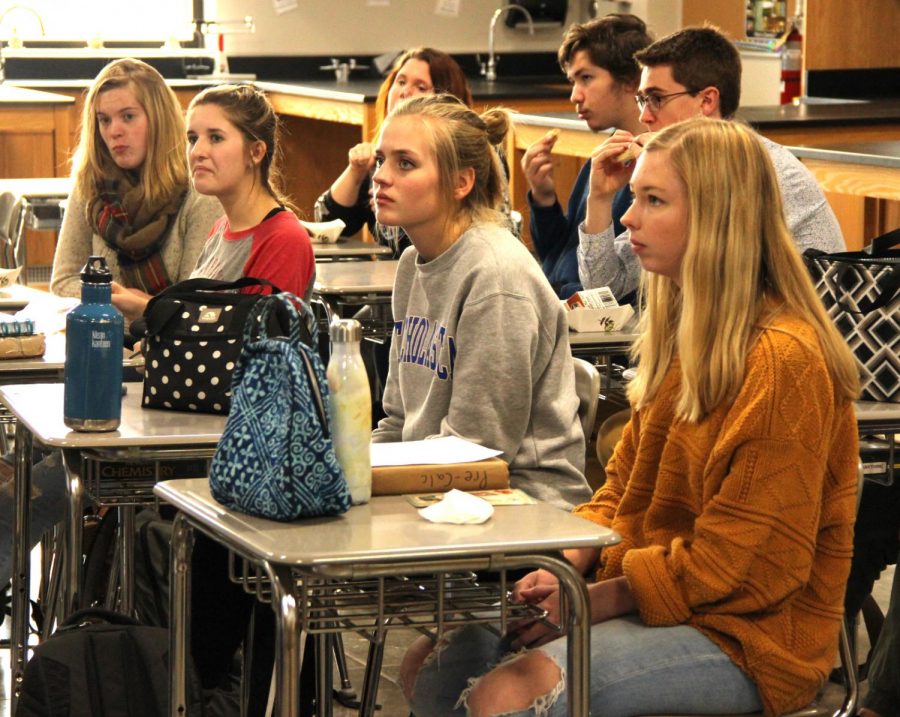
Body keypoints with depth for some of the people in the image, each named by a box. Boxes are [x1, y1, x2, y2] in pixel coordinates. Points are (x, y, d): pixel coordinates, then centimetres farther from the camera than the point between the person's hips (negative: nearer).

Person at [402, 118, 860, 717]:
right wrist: (568, 565, -1)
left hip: (744, 634, -9)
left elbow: (746, 559, -19)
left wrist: (600, 597, -17)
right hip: (646, 594, 9)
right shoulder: (683, 335, 14)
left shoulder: (781, 360, -17)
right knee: (432, 665, -4)